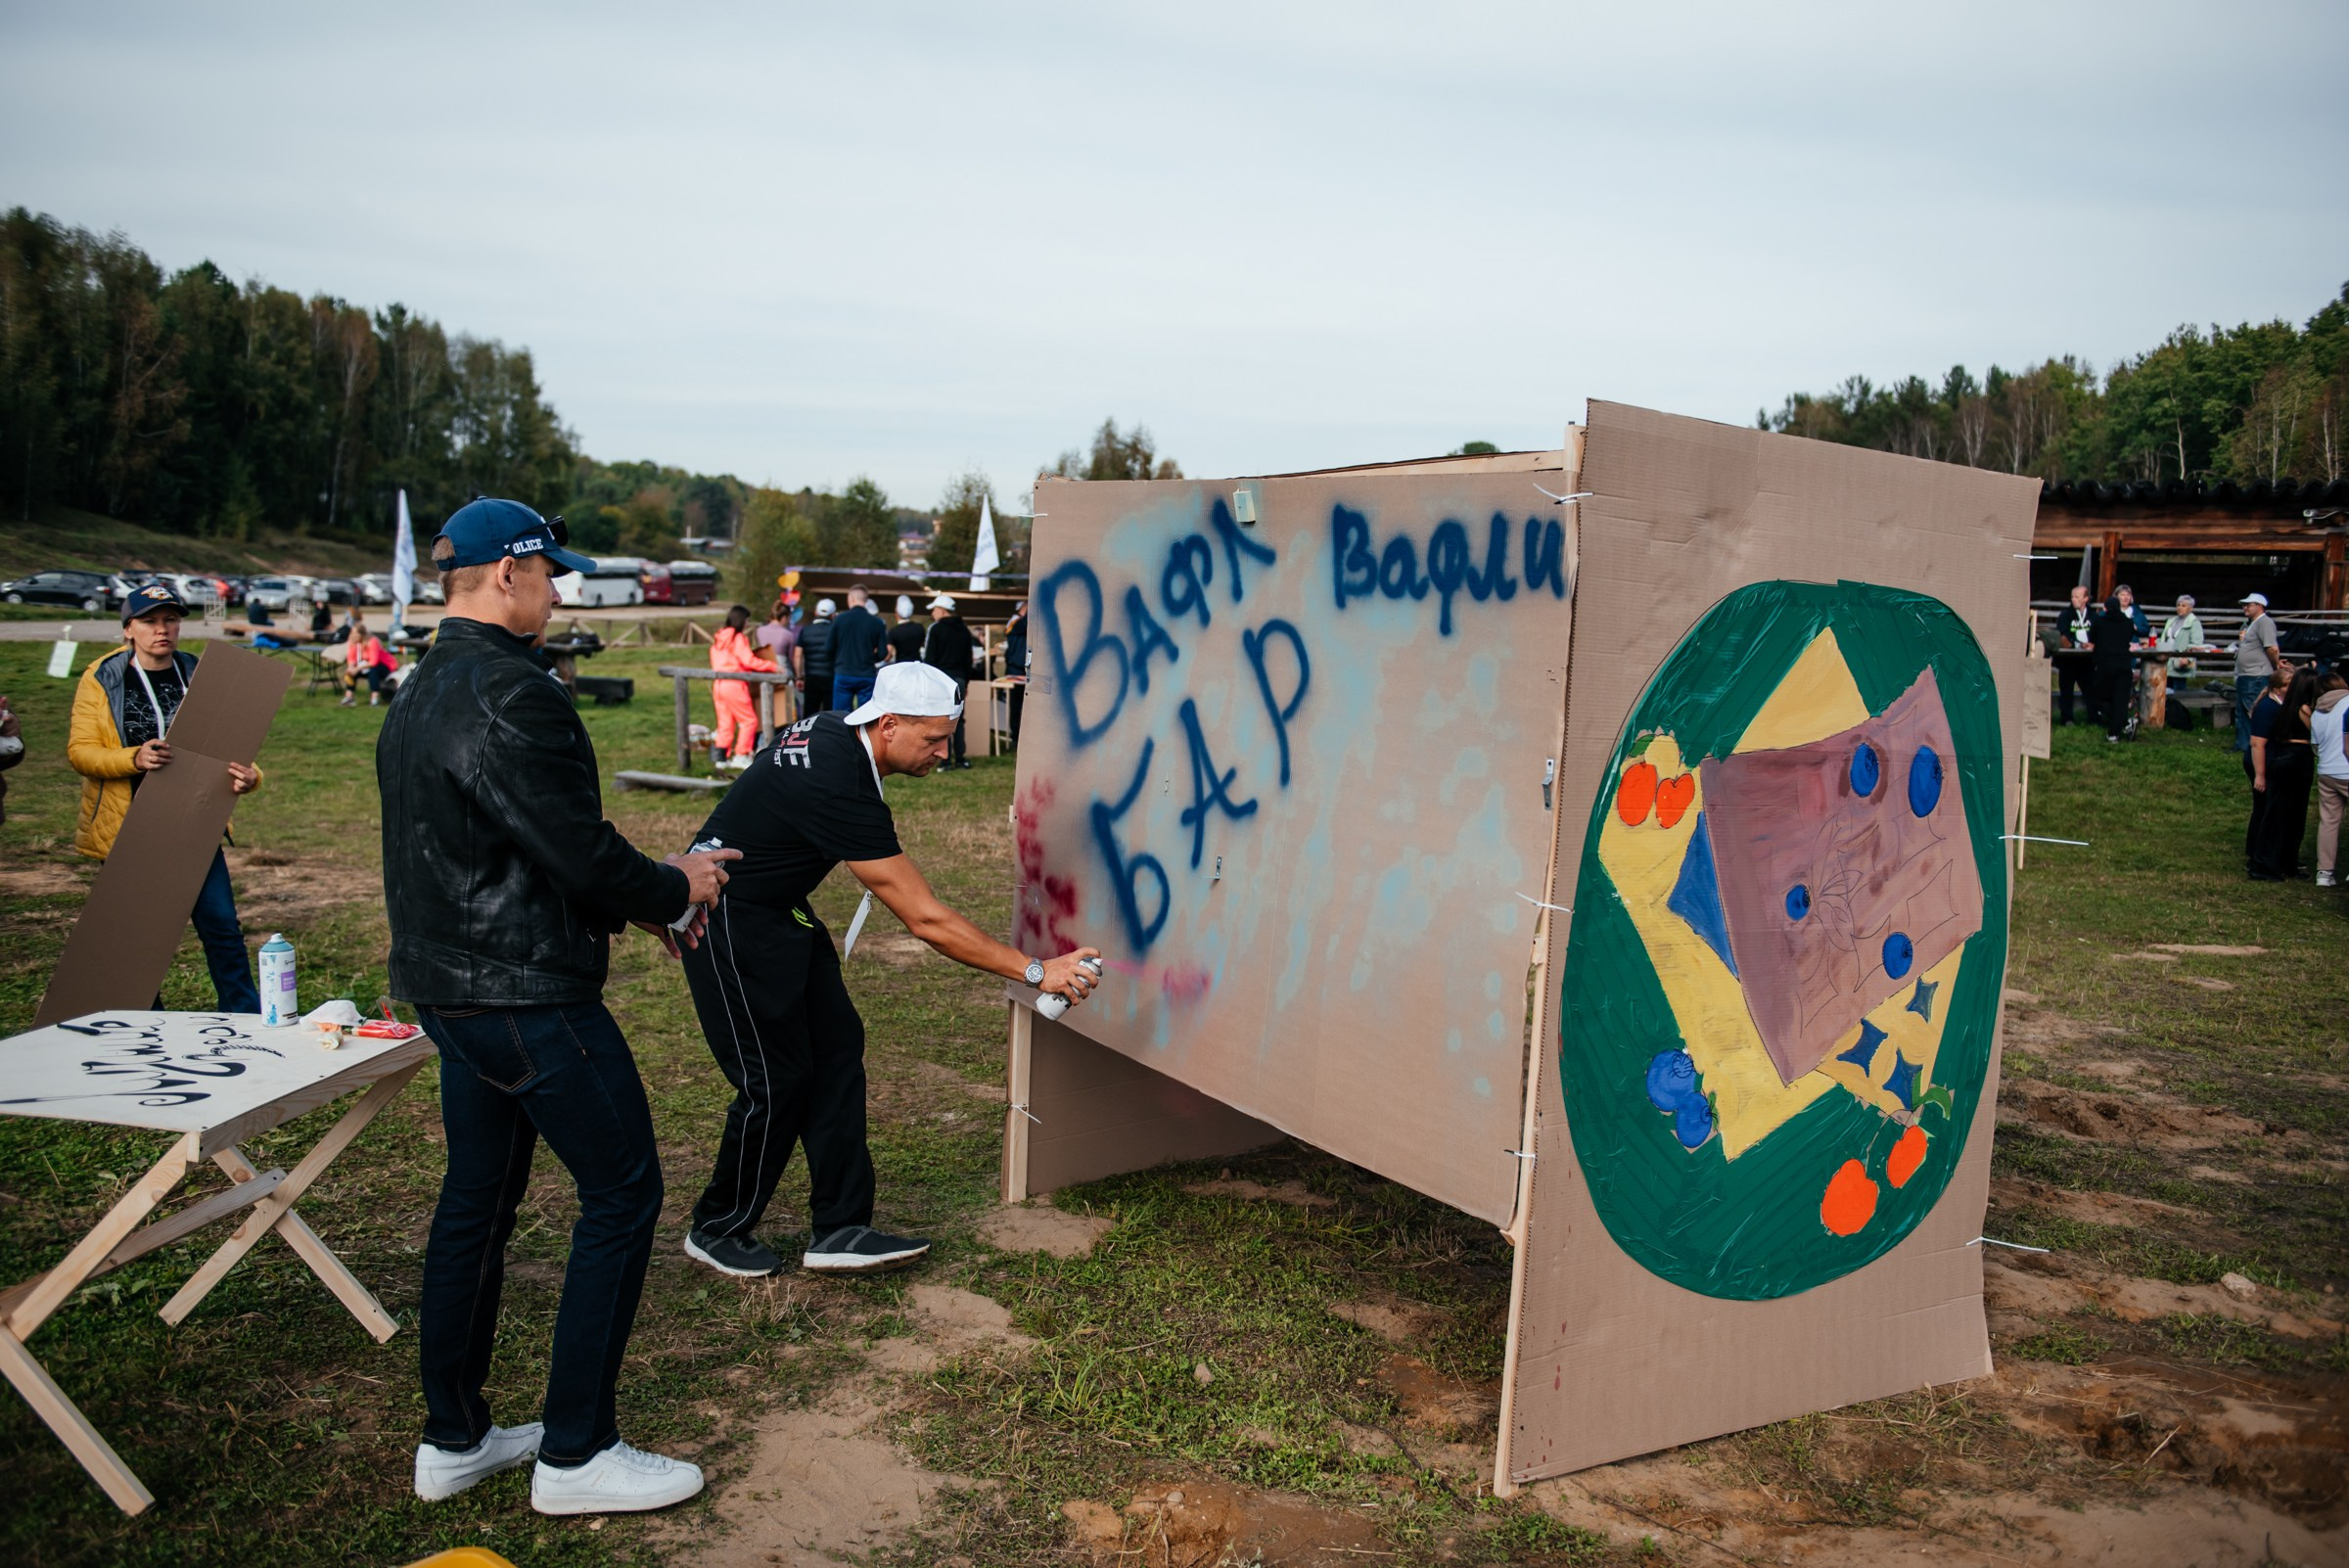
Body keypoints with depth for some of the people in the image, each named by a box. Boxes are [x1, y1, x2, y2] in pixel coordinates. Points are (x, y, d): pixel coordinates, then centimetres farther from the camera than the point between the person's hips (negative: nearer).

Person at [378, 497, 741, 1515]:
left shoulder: (420, 694, 13)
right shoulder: (511, 696, -20)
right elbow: (581, 855, -22)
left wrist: (632, 902, 14)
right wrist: (673, 890, -3)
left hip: (449, 989, 10)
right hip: (528, 997, -10)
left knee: (477, 1201, 17)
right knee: (622, 1197, 0)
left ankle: (453, 1440, 27)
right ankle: (575, 1456, 7)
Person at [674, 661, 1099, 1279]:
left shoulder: (832, 729, -4)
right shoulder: (840, 788, -32)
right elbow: (926, 920, -31)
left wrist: (879, 841, 9)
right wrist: (1034, 971, -28)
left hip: (777, 913, 10)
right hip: (729, 921, -10)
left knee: (837, 1049, 3)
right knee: (777, 1079, -5)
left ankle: (839, 1229, 6)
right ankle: (718, 1229, 17)